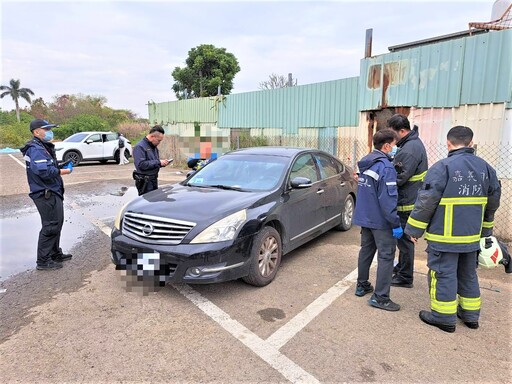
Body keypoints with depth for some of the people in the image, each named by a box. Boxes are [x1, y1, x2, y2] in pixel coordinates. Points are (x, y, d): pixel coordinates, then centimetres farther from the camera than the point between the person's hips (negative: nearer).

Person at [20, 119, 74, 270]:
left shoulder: (43, 147, 17)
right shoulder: (35, 149, -16)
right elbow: (43, 171, -29)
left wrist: (62, 167, 2)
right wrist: (64, 171, -18)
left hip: (52, 192, 11)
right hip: (46, 194, -11)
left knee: (57, 223, 19)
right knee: (50, 226, -6)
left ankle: (55, 253, 32)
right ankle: (43, 261, 2)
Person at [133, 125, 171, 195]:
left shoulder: (154, 147, 15)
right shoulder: (140, 147, -14)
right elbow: (141, 165, -24)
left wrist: (162, 163, 2)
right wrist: (158, 162, -22)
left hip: (154, 180, 9)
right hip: (145, 182, -9)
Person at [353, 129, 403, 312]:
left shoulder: (365, 163, 8)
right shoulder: (386, 167, -19)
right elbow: (388, 199, -23)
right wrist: (396, 224, -18)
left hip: (364, 217, 9)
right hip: (380, 220, -8)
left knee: (366, 250, 19)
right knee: (386, 256, 0)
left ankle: (362, 285, 30)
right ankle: (380, 297, 3)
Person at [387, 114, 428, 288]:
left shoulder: (410, 149, -23)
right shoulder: (412, 143, 11)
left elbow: (399, 178, -26)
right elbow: (399, 169, 14)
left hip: (407, 202, -10)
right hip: (408, 200, 10)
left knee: (404, 238, 1)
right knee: (402, 237, 22)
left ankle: (405, 277, 13)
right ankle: (401, 267, 39)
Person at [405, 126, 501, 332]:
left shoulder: (442, 167, -17)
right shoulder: (485, 168, 5)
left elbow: (426, 201, -18)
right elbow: (493, 201, 14)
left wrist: (414, 229, -9)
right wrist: (485, 228, 26)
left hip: (445, 237, -7)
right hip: (472, 235, 7)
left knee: (443, 274, 5)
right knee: (468, 274, 20)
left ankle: (444, 316, 14)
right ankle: (471, 314, 33)